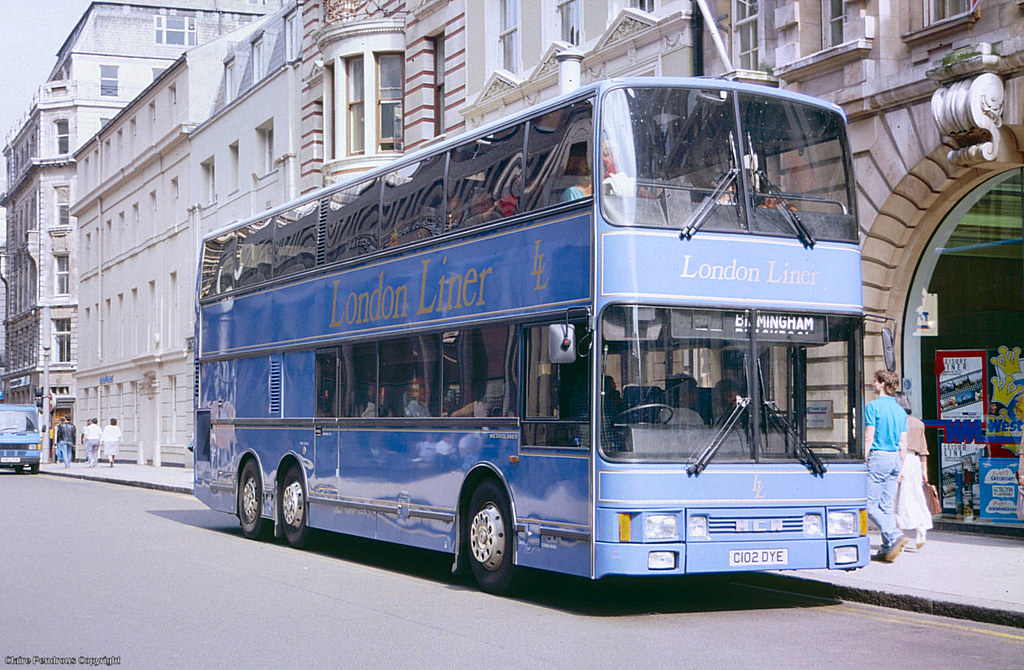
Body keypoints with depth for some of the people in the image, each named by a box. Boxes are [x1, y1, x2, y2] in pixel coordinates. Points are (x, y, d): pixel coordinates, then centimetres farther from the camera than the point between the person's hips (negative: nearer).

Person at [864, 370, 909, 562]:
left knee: (870, 505, -4)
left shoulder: (873, 406, -8)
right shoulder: (900, 410, 13)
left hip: (878, 457, -7)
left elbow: (868, 439, -12)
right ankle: (886, 549, 8)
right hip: (894, 459, 7)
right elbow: (903, 444, 14)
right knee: (886, 506, 9)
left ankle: (894, 536, -19)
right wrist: (899, 470, 19)